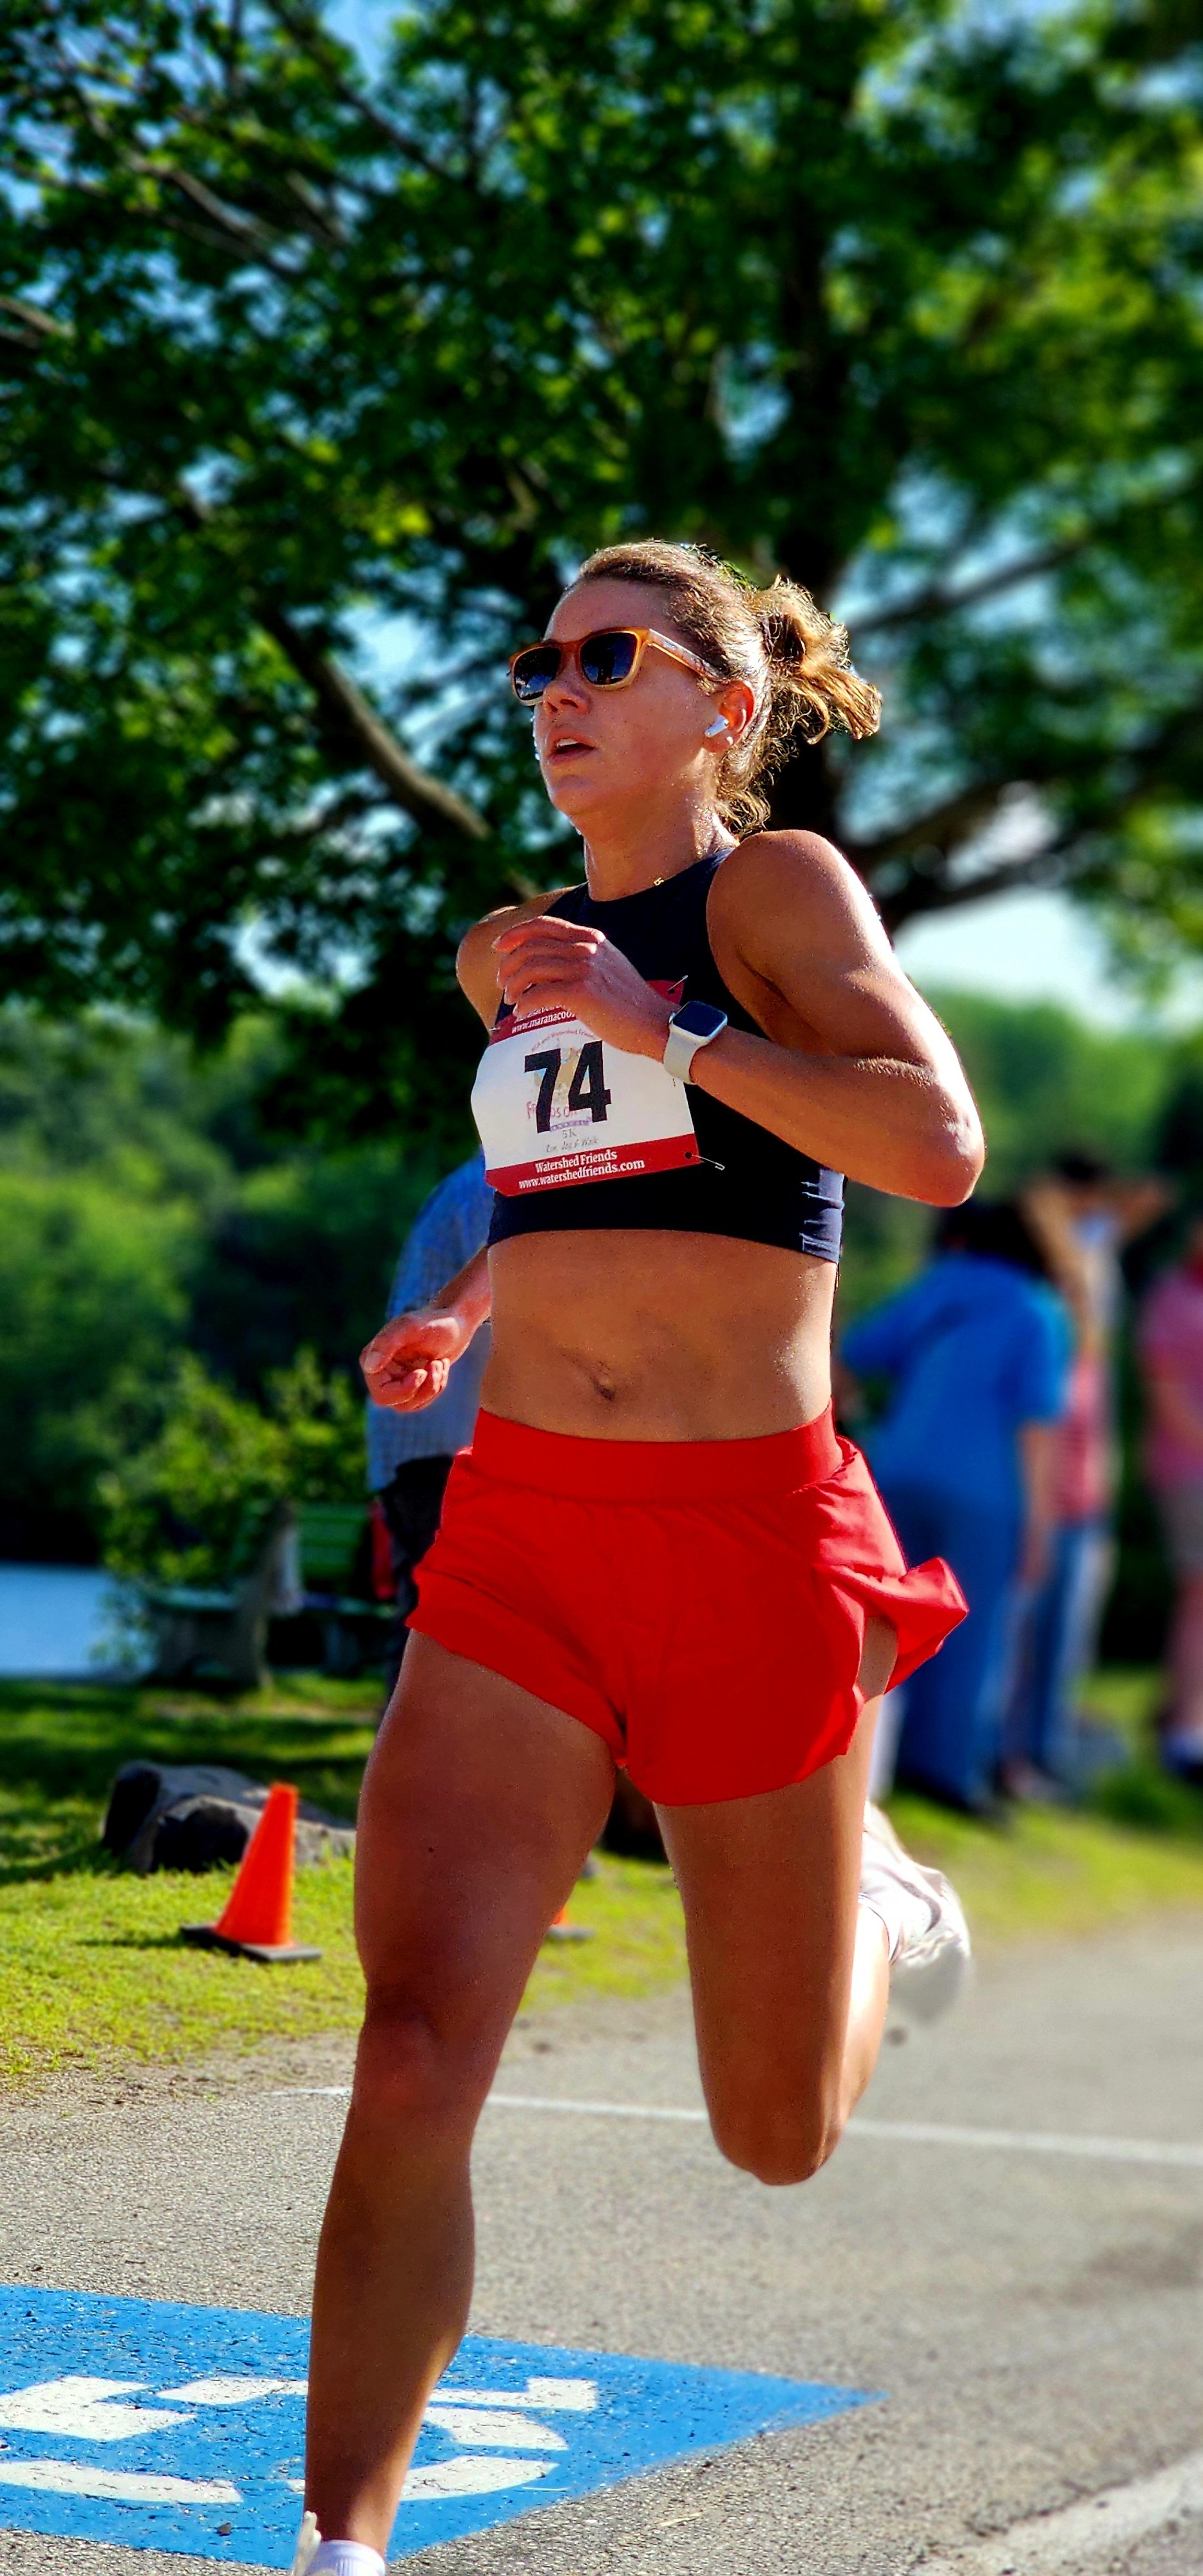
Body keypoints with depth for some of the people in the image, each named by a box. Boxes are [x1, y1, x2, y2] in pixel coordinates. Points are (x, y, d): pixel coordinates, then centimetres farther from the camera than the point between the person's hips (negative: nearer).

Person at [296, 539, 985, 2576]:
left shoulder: (775, 886, -3)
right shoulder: (516, 953, 14)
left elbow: (940, 1147, -18)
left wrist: (659, 1025, -19)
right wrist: (461, 1299, 15)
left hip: (749, 1528, -4)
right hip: (518, 1527, 4)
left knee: (778, 2135, 10)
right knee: (415, 2062, -13)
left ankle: (871, 1905, 44)